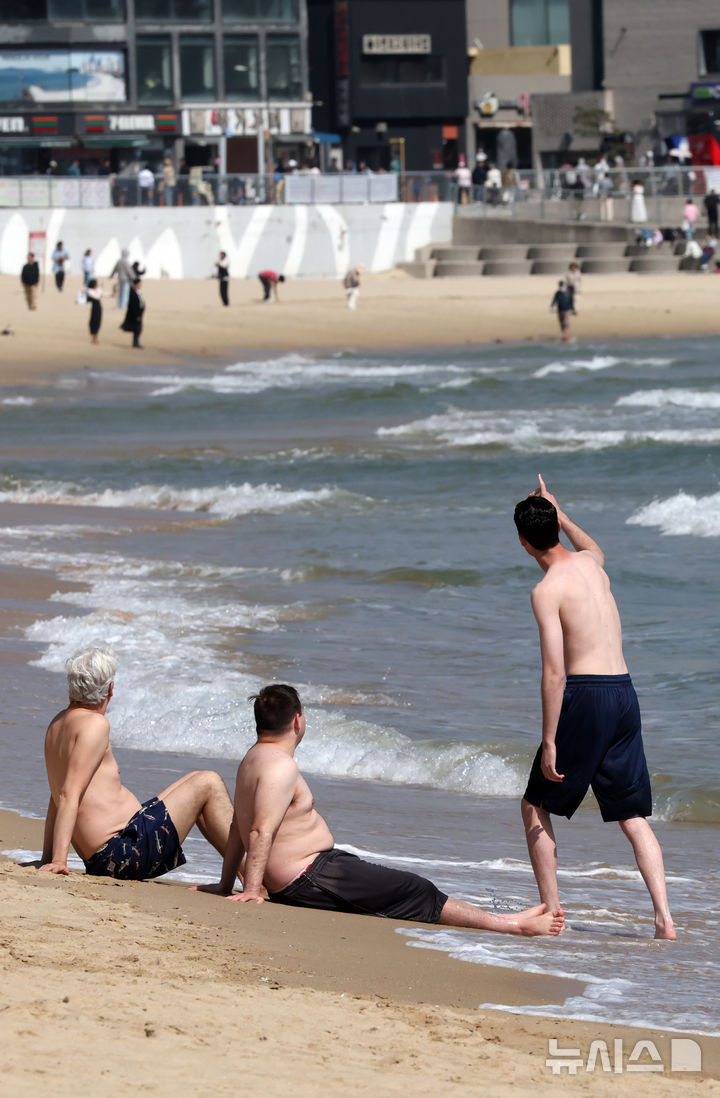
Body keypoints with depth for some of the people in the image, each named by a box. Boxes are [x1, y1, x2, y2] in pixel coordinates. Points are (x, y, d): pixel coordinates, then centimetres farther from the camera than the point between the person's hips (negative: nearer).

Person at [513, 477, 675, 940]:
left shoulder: (548, 590, -10)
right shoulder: (591, 563, 11)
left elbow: (555, 672, -16)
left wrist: (549, 742, -15)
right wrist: (559, 513, 48)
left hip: (585, 696, -6)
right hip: (625, 693, 6)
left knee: (537, 806, 11)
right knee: (634, 817, 8)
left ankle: (552, 911, 6)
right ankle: (665, 917, -6)